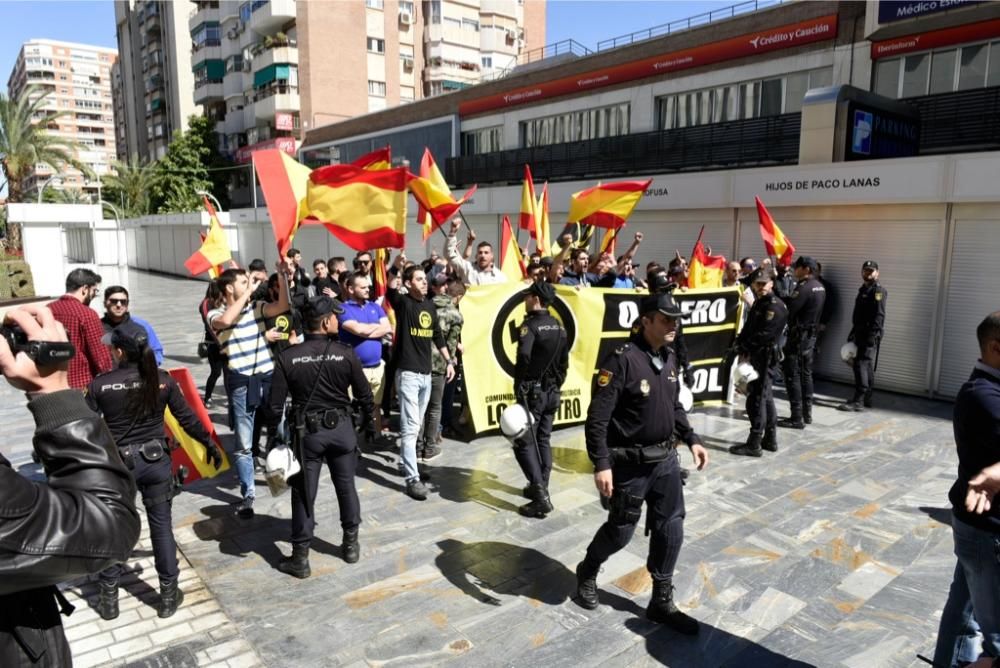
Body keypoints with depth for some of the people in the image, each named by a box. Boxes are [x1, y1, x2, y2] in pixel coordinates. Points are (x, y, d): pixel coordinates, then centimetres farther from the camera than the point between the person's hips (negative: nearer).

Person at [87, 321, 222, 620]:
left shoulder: (100, 385, -12)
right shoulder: (163, 379, -7)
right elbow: (187, 419, 0)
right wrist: (210, 444, 13)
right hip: (156, 461, 1)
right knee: (161, 527, 11)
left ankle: (109, 599, 28)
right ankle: (168, 596, 21)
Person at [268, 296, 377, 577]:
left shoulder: (288, 357, -9)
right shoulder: (346, 354, -10)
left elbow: (276, 404, -6)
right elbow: (364, 395, -2)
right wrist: (370, 423, 14)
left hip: (306, 431, 0)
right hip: (341, 428, 0)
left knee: (304, 493, 9)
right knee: (346, 486, 17)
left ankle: (300, 558, 17)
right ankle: (351, 544, 29)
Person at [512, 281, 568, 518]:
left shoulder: (530, 324, -15)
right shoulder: (559, 327, 9)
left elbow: (523, 357, -28)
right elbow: (564, 362, 14)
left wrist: (519, 388, -19)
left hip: (533, 392, -7)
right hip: (552, 392, 8)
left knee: (524, 443, -4)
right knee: (543, 440, 17)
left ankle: (540, 497, -10)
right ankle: (540, 488, 24)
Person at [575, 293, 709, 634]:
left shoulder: (669, 357, 4)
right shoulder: (622, 360, -21)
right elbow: (597, 417, -22)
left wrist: (691, 439, 11)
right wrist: (601, 465, -26)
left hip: (666, 458, 7)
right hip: (630, 462, -7)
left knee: (670, 529, 9)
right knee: (621, 530, 9)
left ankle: (662, 602, 26)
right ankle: (587, 572, 39)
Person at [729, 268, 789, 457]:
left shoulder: (775, 306, -15)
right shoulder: (759, 302, 15)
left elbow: (764, 335, -22)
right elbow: (749, 327, 17)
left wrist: (745, 349, -12)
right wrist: (741, 347, 3)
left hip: (764, 356, -10)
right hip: (756, 356, 10)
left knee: (756, 399, -7)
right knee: (765, 397, 16)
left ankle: (754, 444, -1)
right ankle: (770, 439, 26)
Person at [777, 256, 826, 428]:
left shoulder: (804, 288, -18)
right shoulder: (820, 288, 12)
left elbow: (787, 308, -24)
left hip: (798, 335, -9)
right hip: (811, 335, 9)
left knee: (793, 375, -5)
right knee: (806, 374, 16)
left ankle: (797, 418, -4)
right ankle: (807, 414, 24)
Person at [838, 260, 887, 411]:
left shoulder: (878, 291, -10)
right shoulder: (863, 289, 20)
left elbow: (879, 316, -19)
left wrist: (872, 335, -25)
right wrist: (852, 333, 22)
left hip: (870, 335, -10)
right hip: (861, 334, 10)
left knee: (861, 365, -13)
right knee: (867, 367, 13)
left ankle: (858, 401, -14)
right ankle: (866, 398, 20)